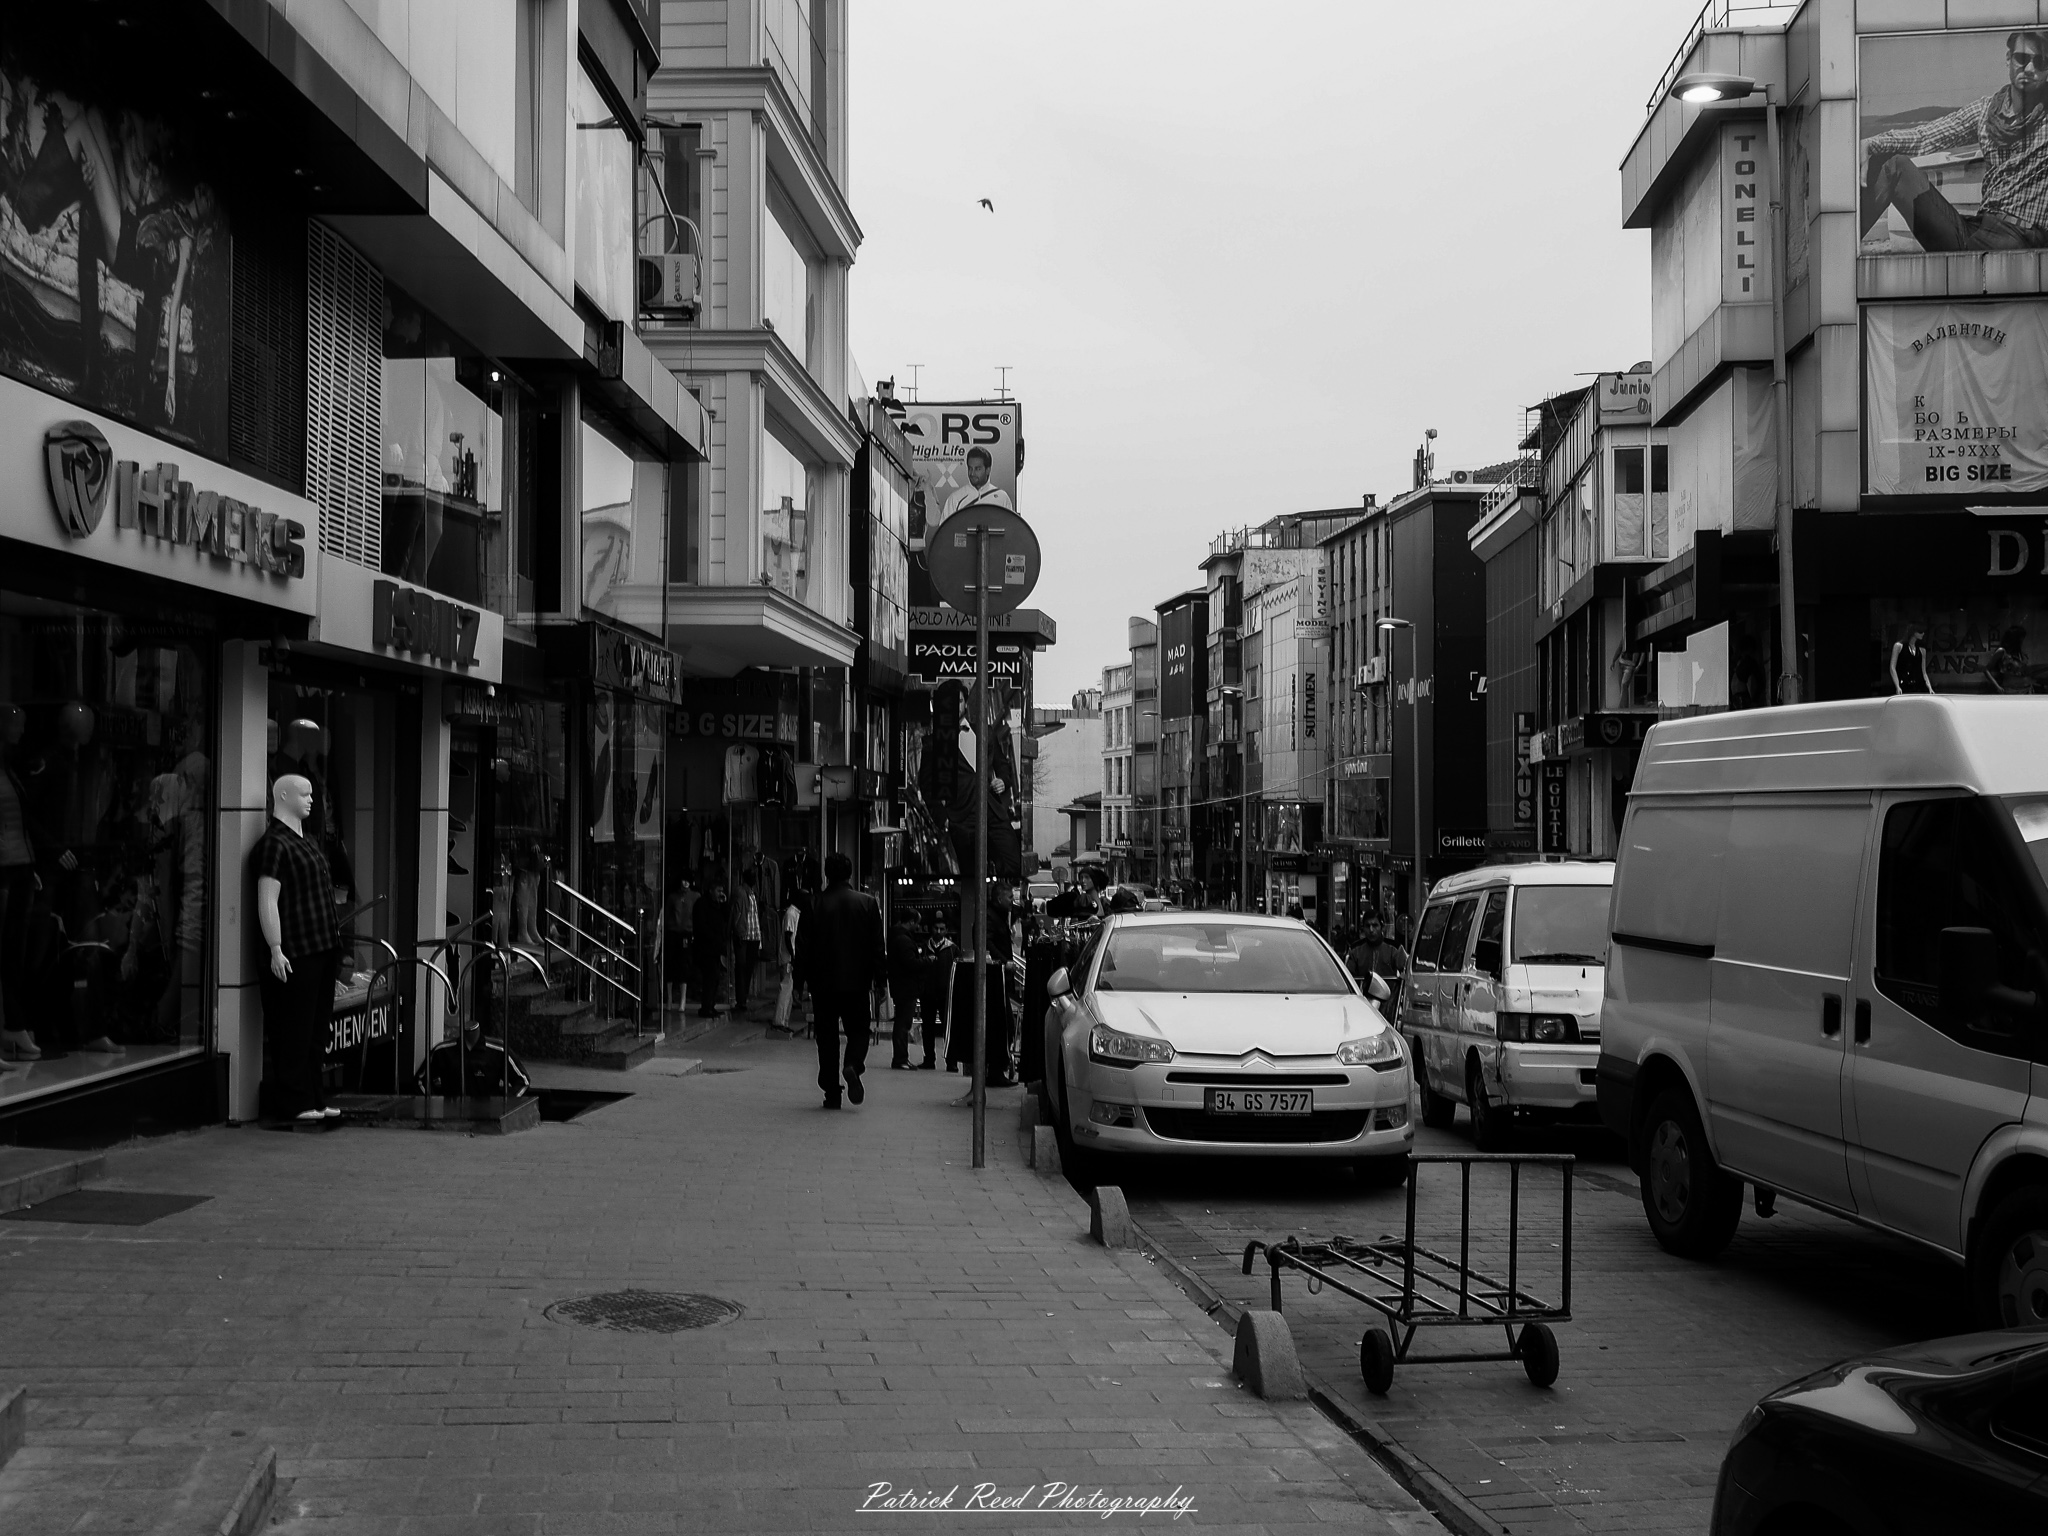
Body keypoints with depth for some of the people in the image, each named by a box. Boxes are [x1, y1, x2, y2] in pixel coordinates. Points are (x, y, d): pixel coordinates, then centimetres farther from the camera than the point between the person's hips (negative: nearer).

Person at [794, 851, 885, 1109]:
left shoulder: (815, 904, -4)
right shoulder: (868, 903, -1)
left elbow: (803, 944, -2)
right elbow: (878, 944, 0)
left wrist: (803, 977, 6)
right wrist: (878, 976, 6)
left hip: (823, 981, 0)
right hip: (857, 981, 0)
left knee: (827, 1037, 7)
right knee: (858, 1030, 13)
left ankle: (831, 1093, 5)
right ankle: (853, 1065, -17)